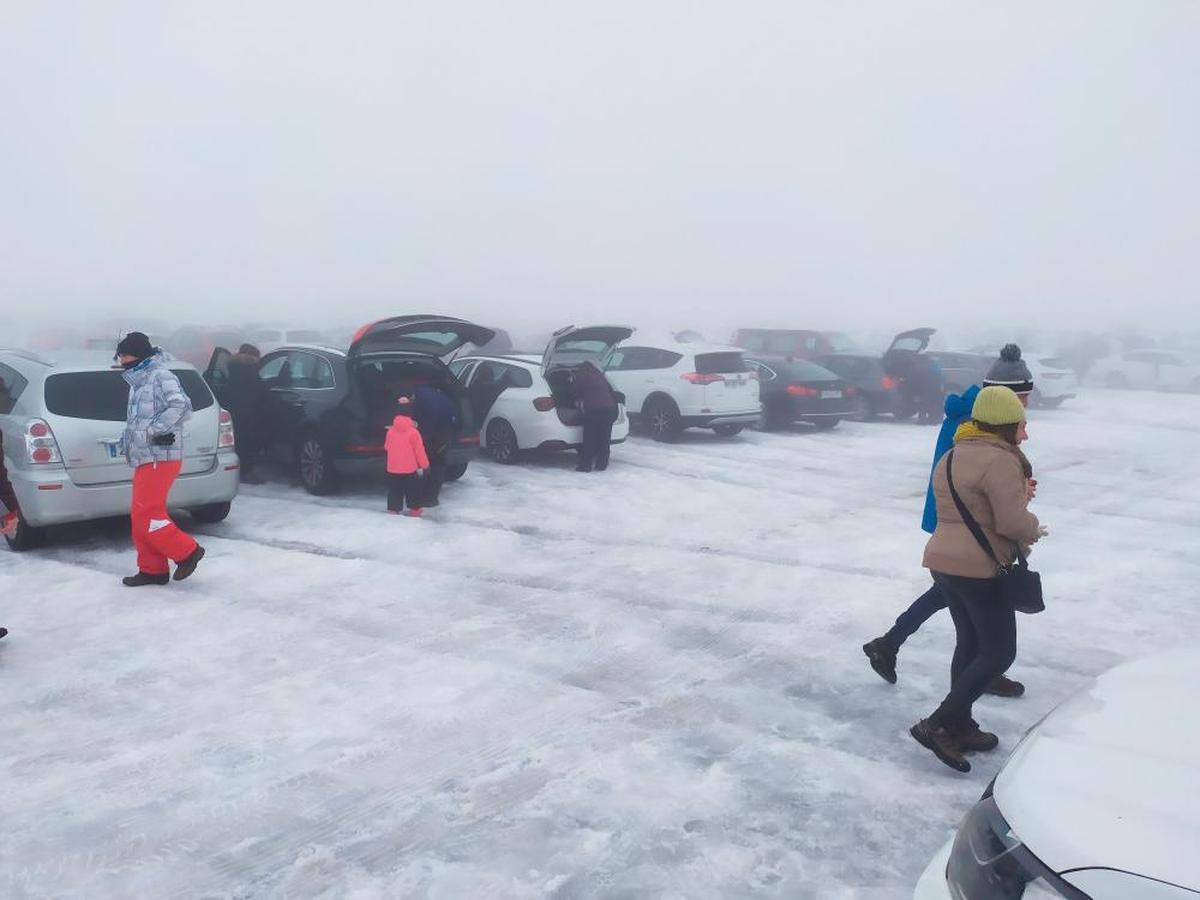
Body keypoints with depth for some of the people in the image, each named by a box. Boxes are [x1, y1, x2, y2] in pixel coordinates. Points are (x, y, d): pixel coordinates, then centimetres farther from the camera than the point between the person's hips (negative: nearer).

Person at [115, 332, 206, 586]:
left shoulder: (160, 376, -11)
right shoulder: (138, 382, 20)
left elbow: (181, 406, -25)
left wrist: (155, 431, -20)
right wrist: (127, 440, 9)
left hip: (160, 458, -10)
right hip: (144, 459, 10)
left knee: (146, 515, -11)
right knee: (141, 516, 12)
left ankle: (186, 552, 2)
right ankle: (153, 570, 19)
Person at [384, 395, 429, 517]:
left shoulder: (391, 430, -1)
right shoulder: (413, 432, -13)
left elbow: (387, 447, 12)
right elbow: (419, 450, -10)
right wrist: (423, 465, -1)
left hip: (393, 468, 4)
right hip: (410, 468, -4)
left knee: (395, 489, 13)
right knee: (412, 489, 8)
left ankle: (394, 508, 16)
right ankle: (414, 508, 11)